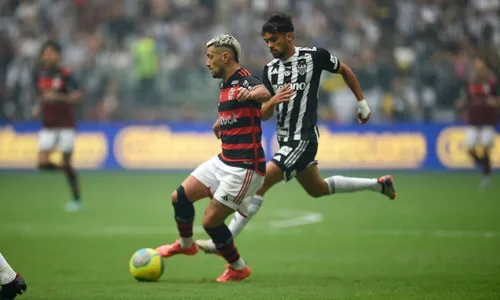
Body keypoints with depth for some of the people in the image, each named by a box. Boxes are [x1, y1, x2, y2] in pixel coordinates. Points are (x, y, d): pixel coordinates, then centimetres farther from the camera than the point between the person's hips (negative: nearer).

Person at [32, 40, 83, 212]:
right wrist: (39, 107, 4)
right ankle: (66, 168, 19)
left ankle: (76, 199, 8)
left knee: (67, 163, -4)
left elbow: (77, 97, -18)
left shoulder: (65, 75, -11)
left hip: (65, 124, -5)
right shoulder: (39, 74, 5)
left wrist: (58, 97, -31)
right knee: (42, 163, -9)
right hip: (48, 125, 5)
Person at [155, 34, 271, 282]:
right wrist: (221, 124, 23)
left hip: (244, 168, -9)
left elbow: (265, 94, -43)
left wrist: (251, 94, -62)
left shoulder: (243, 80, -17)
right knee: (180, 197, 9)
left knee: (211, 221, -7)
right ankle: (186, 244, 35)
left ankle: (238, 268, 15)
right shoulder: (226, 85, 13)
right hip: (224, 161, 9)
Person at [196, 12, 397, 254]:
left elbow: (345, 71, 7)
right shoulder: (270, 70, 4)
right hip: (285, 140, 8)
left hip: (303, 139, -8)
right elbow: (264, 115, 3)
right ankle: (379, 184, 40)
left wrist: (362, 103, 12)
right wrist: (272, 102, -20)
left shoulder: (314, 56, -11)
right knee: (317, 189, 23)